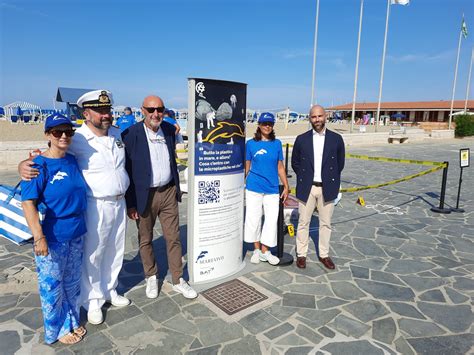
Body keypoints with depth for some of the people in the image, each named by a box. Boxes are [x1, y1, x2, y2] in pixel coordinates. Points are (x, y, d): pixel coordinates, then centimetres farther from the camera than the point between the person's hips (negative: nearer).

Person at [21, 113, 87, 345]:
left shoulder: (72, 161, 3)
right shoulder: (40, 166, -14)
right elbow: (28, 203, -19)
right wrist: (38, 237, -24)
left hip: (76, 234, 6)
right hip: (53, 236, -6)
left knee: (72, 282, 20)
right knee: (51, 285, 10)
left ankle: (72, 322, 39)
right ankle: (57, 330, 31)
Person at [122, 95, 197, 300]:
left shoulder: (169, 130, 1)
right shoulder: (131, 134, -13)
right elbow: (126, 171, -11)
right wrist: (130, 203, -10)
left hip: (168, 192, 4)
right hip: (144, 196, -3)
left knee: (173, 238, 9)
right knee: (145, 240, 14)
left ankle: (178, 281, 24)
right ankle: (151, 277, 35)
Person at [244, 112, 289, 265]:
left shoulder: (277, 144, 6)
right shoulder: (251, 143, 1)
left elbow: (280, 167, 10)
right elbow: (246, 166, 6)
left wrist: (286, 186, 9)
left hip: (272, 188, 2)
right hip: (253, 188, -1)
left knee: (272, 219, 3)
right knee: (254, 219, 7)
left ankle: (265, 251, 18)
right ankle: (257, 249, 25)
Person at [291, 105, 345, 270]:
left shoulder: (336, 139, 0)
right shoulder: (301, 139, 0)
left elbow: (340, 164, 8)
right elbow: (295, 163, 8)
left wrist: (331, 180, 6)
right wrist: (305, 178, 4)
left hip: (327, 188, 0)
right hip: (306, 188, 0)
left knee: (325, 223, 11)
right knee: (303, 222, 7)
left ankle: (324, 254, 26)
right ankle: (301, 254, 21)